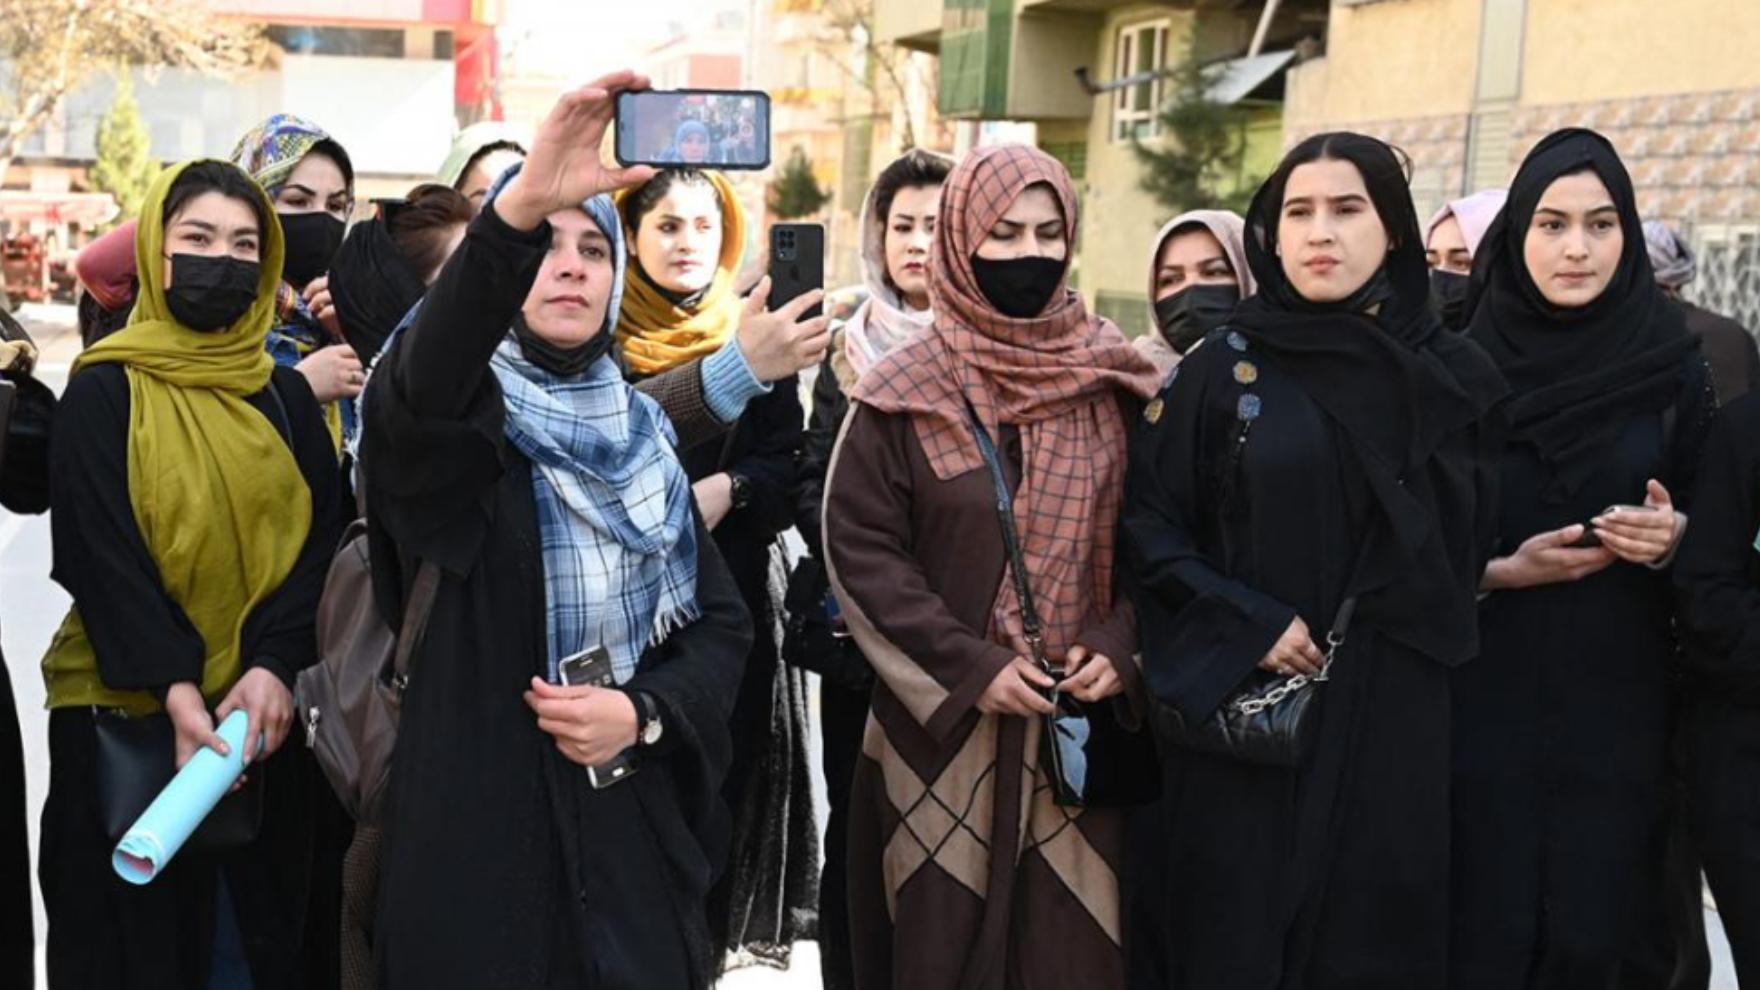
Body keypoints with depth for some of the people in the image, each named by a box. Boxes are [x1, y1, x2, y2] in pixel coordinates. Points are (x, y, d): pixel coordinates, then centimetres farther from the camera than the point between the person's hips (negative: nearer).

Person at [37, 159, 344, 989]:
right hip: (128, 716, -3)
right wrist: (175, 688, -23)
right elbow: (99, 553, -11)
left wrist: (275, 666, -16)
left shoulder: (286, 396, 9)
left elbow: (322, 538, 0)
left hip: (267, 711, 4)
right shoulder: (103, 391, -2)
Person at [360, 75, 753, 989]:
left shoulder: (642, 436, 9)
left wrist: (646, 711, -12)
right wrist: (519, 209, -47)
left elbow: (723, 622, 9)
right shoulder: (458, 423, -6)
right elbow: (414, 382, -32)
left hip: (630, 832, 4)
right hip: (476, 830, -4)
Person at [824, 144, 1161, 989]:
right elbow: (859, 548, -7)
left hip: (1082, 722, 2)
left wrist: (1117, 645, -9)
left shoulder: (1112, 381, 4)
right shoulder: (906, 392, -3)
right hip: (943, 723, -2)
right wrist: (969, 668, -14)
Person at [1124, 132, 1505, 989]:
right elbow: (1145, 524, -3)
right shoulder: (1220, 369, 0)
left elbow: (1470, 546, 10)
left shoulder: (1456, 377, 5)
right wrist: (1244, 623, -13)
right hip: (1242, 716, -1)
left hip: (1391, 723, 2)